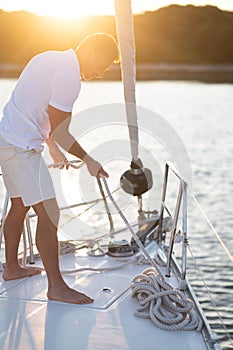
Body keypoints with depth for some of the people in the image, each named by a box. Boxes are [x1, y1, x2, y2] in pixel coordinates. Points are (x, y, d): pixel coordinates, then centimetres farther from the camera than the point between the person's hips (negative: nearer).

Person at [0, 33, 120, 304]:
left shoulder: (50, 58, 13)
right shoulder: (69, 77, -18)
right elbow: (60, 131, -17)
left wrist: (53, 147, 25)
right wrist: (89, 160, -5)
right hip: (22, 147, -11)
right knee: (48, 213, -9)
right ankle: (56, 286, -3)